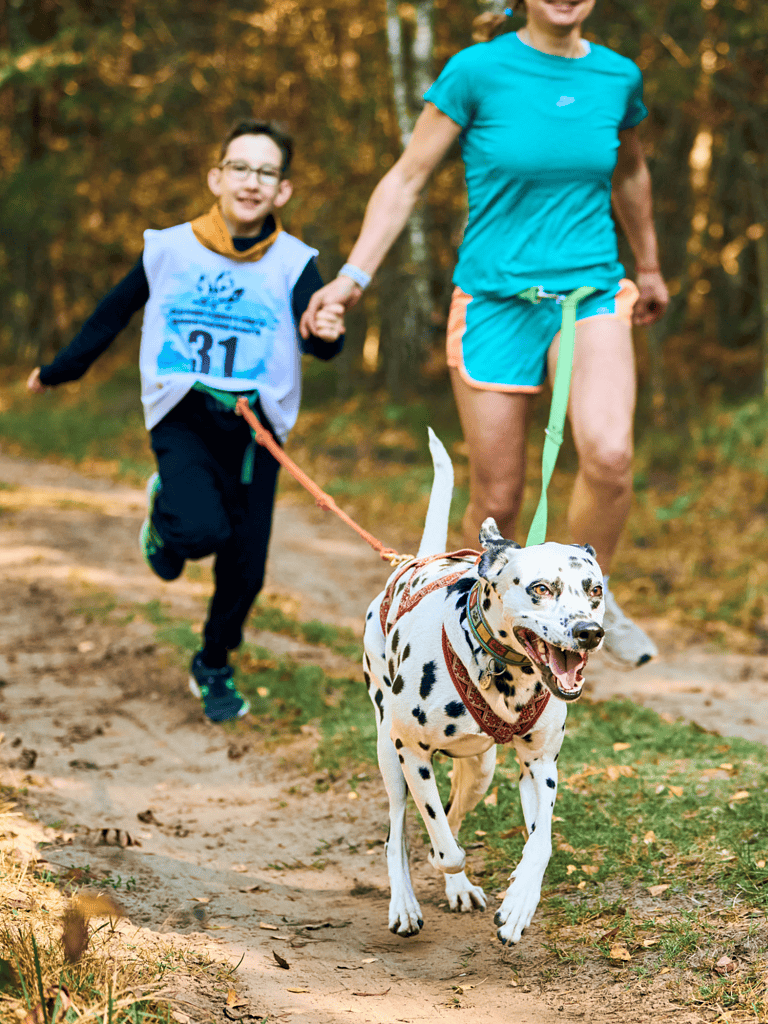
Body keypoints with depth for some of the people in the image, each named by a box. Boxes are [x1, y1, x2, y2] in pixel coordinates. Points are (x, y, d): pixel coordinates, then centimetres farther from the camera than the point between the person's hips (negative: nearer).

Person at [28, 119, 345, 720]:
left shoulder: (293, 263, -3)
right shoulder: (169, 249, 0)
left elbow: (318, 329, -19)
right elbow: (115, 313, 14)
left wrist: (326, 331, -44)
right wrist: (59, 371, 25)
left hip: (255, 427, 1)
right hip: (183, 418, -1)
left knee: (245, 571, 3)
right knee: (200, 530, -26)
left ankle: (214, 668, 32)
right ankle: (165, 513, 13)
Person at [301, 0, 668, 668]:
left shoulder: (618, 77, 3)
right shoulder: (477, 71, -7)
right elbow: (407, 179, -2)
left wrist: (649, 268, 33)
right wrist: (353, 277, -9)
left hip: (591, 293, 2)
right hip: (495, 302, -2)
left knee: (609, 456, -24)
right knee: (497, 500, 2)